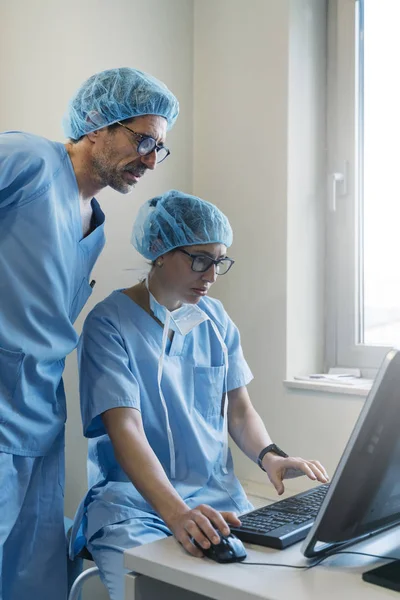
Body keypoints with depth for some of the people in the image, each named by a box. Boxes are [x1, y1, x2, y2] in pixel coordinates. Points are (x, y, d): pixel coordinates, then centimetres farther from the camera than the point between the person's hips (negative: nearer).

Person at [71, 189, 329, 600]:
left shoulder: (215, 319, 8)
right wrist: (176, 512, -33)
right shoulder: (110, 323, -9)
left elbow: (239, 411, 12)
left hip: (215, 494, 5)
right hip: (133, 501, -4)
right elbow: (126, 429, -19)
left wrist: (269, 456, -9)